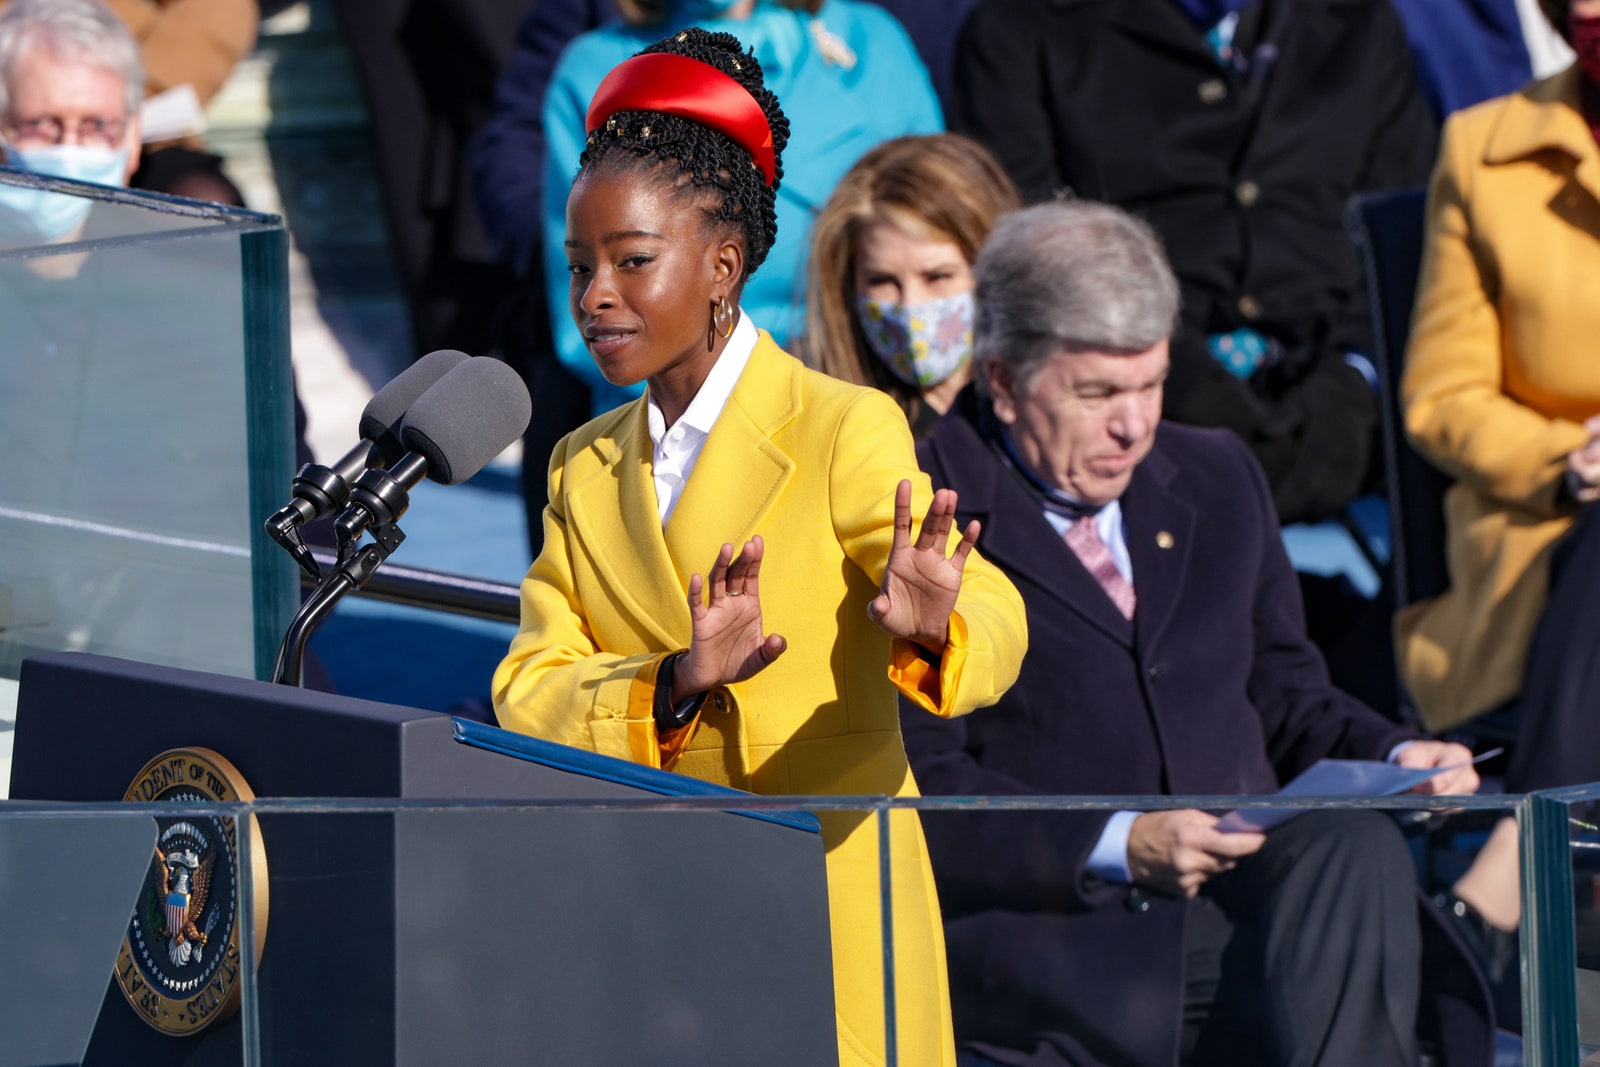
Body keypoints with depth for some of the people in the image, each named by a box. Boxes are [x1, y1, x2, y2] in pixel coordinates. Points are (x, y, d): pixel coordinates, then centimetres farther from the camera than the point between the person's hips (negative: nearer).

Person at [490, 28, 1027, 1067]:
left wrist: (928, 629, -42)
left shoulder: (845, 432, -6)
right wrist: (676, 686, -23)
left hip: (830, 943, -4)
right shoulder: (584, 471, 8)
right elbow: (531, 694, -3)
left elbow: (994, 617, -18)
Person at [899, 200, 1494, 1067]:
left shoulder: (1219, 480, 23)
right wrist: (1117, 847, -19)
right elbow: (919, 789, -6)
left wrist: (1393, 758, 5)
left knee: (1360, 850, -31)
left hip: (1246, 893, 5)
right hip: (1042, 919, -5)